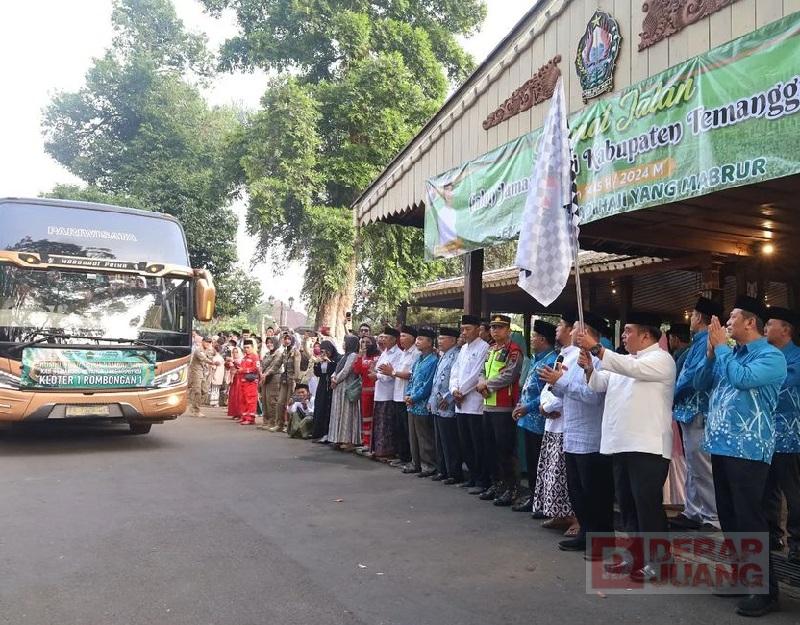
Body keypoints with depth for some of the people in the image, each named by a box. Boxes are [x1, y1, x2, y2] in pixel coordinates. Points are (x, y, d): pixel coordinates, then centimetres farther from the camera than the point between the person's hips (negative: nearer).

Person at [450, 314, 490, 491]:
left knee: (478, 445, -2)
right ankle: (473, 476, 25)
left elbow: (477, 374, -15)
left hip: (475, 403, -8)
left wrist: (462, 391, -9)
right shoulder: (463, 348, 18)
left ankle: (482, 481, 7)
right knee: (465, 443, 13)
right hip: (460, 404, 8)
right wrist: (454, 389, -1)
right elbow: (455, 371, 16)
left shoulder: (484, 347, -8)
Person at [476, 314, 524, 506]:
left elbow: (508, 376, -19)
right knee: (491, 447, 14)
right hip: (488, 406, 9)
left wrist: (486, 384, -9)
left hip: (504, 408, -8)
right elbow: (483, 372, 16)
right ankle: (497, 483, 26)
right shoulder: (490, 350, 17)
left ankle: (511, 488, 5)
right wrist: (483, 383, -6)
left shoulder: (513, 351, -9)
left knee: (505, 449, -4)